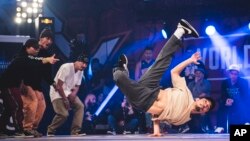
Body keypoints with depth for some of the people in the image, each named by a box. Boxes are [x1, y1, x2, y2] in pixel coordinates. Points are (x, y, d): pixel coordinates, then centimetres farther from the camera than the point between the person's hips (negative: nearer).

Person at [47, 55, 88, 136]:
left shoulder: (80, 71, 2)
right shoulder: (66, 67, -22)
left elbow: (77, 86, 10)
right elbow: (59, 86, -22)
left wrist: (74, 93, -14)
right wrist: (65, 99, -20)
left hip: (68, 93, 8)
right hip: (57, 93, -8)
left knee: (80, 106, -10)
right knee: (64, 114, -21)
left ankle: (75, 131, -11)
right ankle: (50, 131, 2)